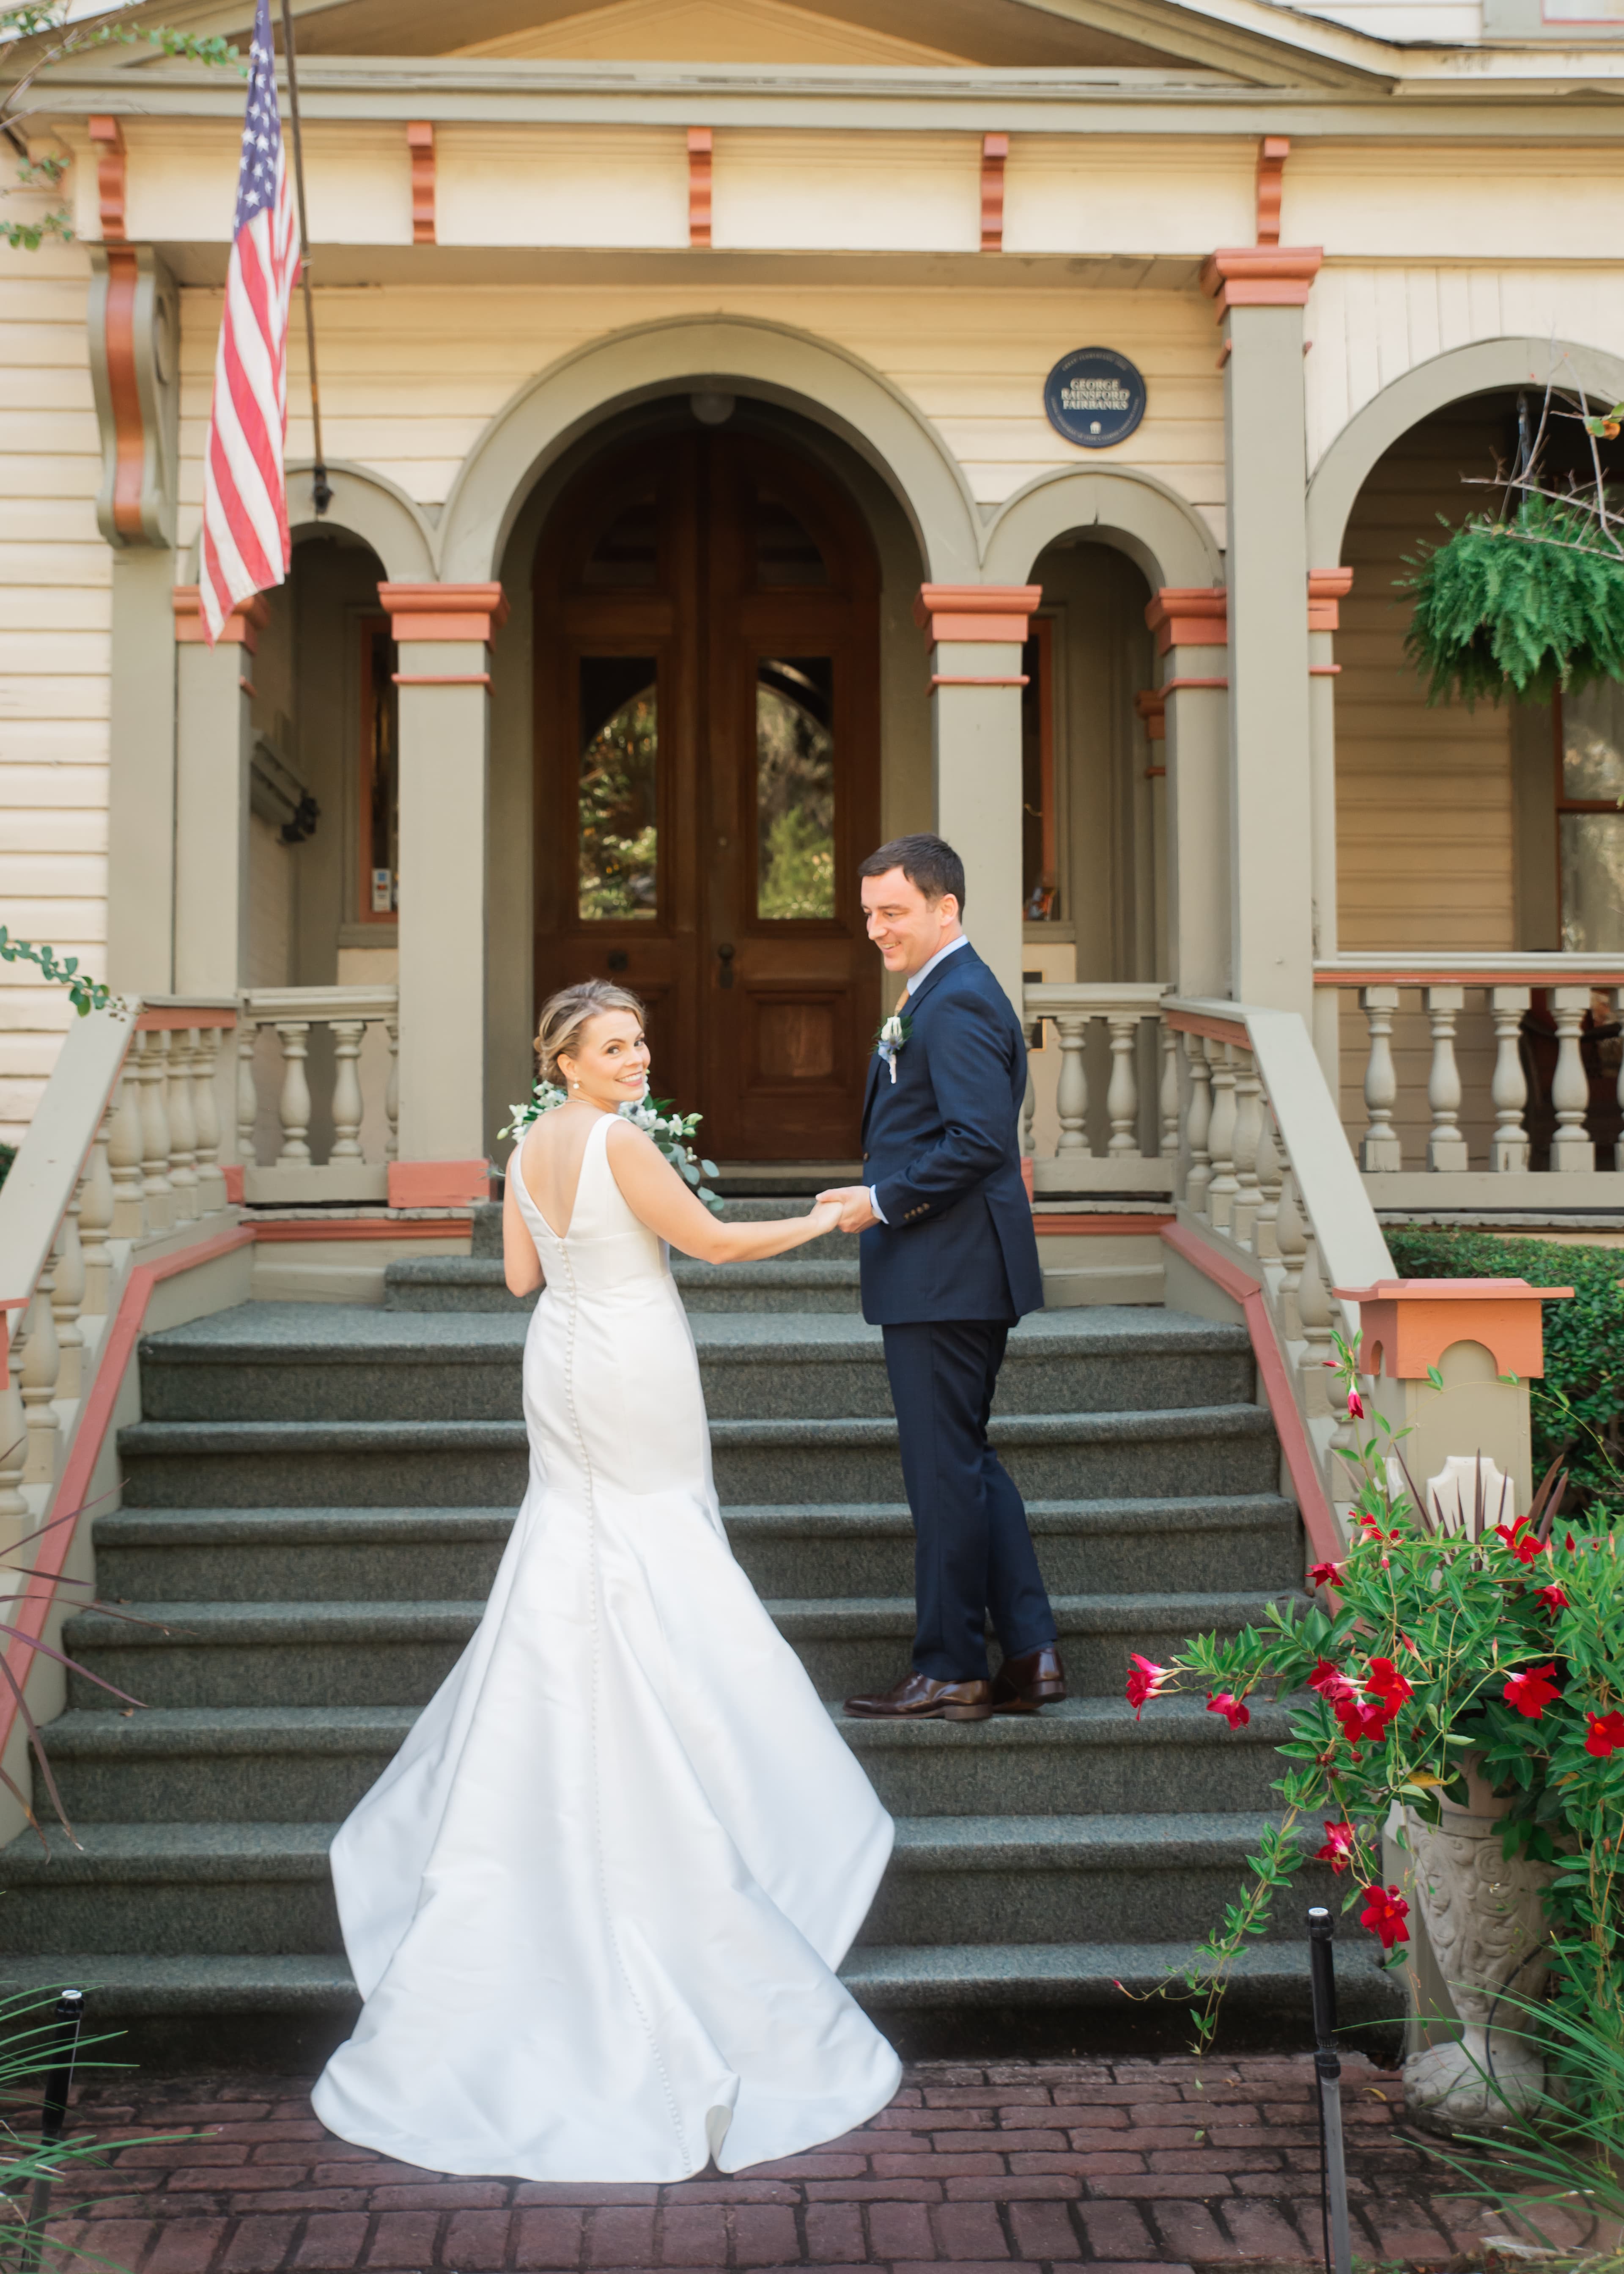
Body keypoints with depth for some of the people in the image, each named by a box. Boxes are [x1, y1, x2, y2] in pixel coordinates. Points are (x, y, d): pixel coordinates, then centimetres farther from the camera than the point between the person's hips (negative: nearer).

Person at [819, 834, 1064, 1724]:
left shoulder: (955, 1002, -16)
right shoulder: (943, 993, 17)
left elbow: (979, 1139, -25)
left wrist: (882, 1201, -20)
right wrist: (881, 1197, 13)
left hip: (947, 1275, -11)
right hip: (947, 1274, 11)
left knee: (946, 1468, -2)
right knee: (966, 1461, 15)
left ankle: (950, 1673, 9)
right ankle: (1030, 1652, 19)